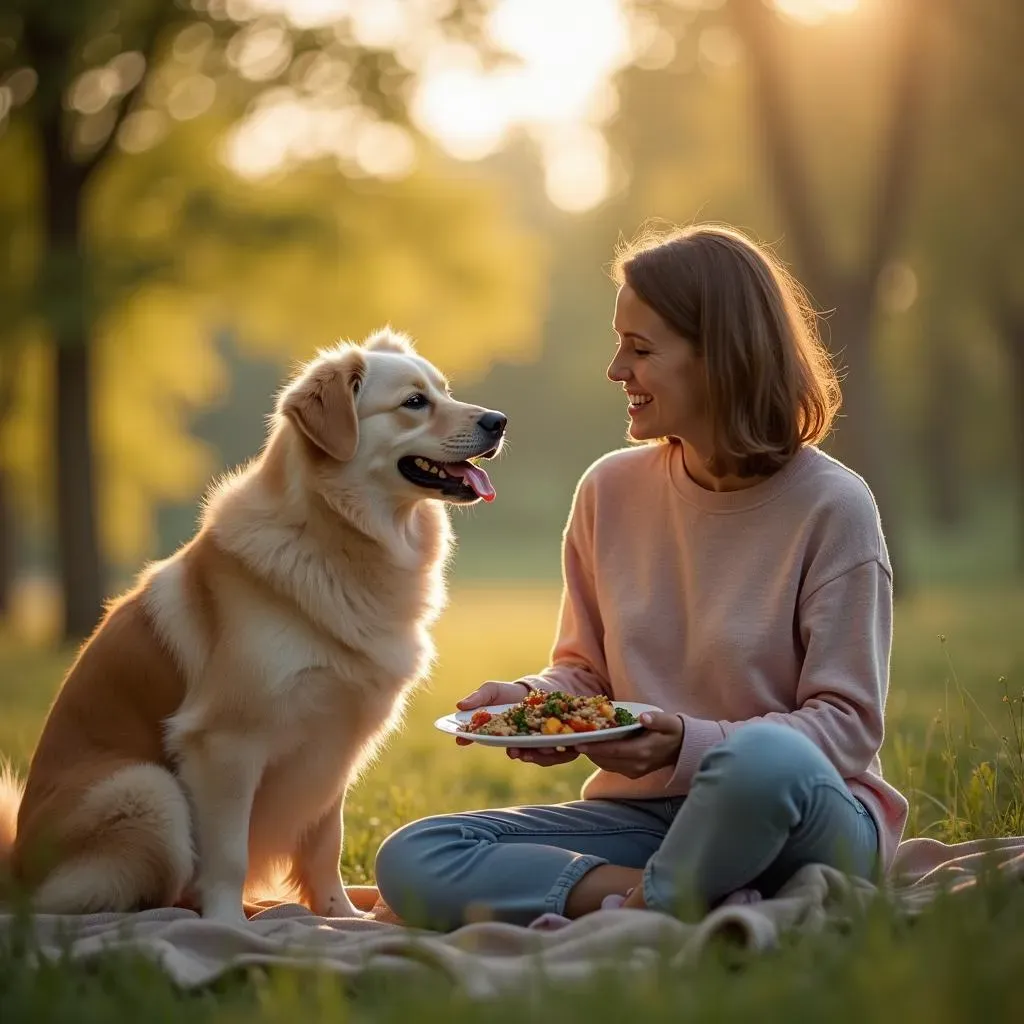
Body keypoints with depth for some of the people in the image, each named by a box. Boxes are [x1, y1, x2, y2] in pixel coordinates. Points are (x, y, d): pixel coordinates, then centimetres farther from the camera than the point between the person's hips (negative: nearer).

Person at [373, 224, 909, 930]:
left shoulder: (831, 508, -9)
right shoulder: (611, 491, 6)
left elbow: (849, 725, -10)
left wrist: (692, 744, -24)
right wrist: (531, 700, -7)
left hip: (807, 815, -5)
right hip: (642, 812, 5)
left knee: (765, 761, -42)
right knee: (412, 861, -15)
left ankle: (644, 908, -15)